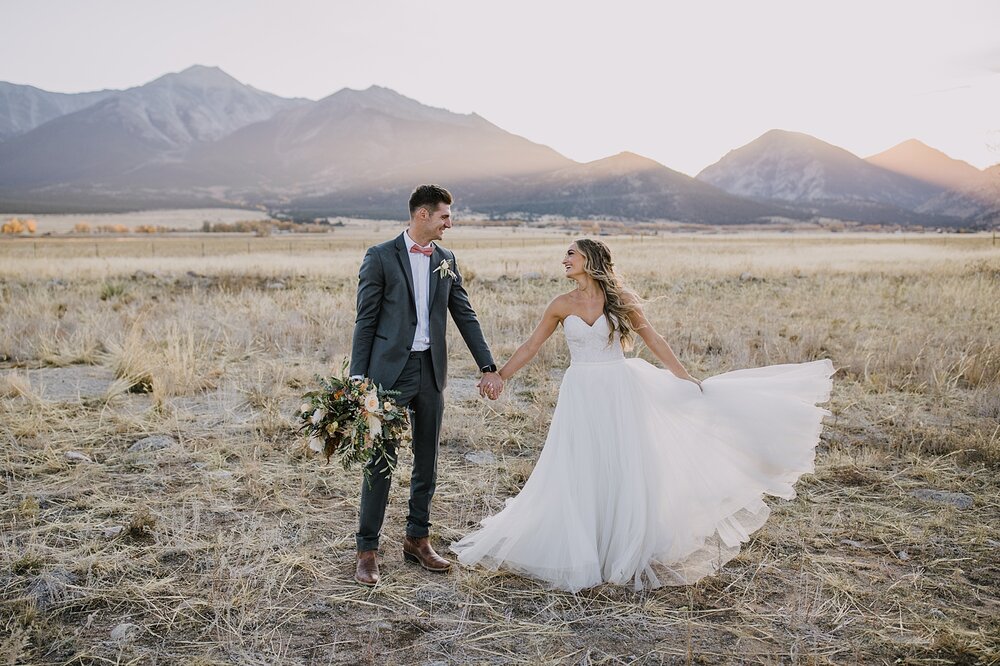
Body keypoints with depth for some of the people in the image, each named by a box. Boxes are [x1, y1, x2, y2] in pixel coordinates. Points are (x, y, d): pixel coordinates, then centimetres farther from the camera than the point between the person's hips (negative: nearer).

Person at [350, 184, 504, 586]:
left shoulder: (446, 261, 10)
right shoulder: (380, 257, -4)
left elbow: (465, 316, 11)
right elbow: (365, 321, -5)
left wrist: (488, 367, 6)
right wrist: (357, 377, -9)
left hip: (431, 371, 5)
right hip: (390, 370, -5)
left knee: (427, 460, 12)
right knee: (381, 460, -2)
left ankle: (417, 540, 26)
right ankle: (368, 550, 9)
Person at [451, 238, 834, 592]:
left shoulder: (619, 299, -1)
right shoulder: (562, 305, 2)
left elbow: (652, 339, 3)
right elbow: (530, 347, 7)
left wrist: (685, 379, 2)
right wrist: (498, 376, 2)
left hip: (619, 391, -1)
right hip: (581, 395, 1)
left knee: (626, 471, 3)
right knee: (580, 475, 3)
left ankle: (629, 554, 19)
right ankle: (582, 555, 19)